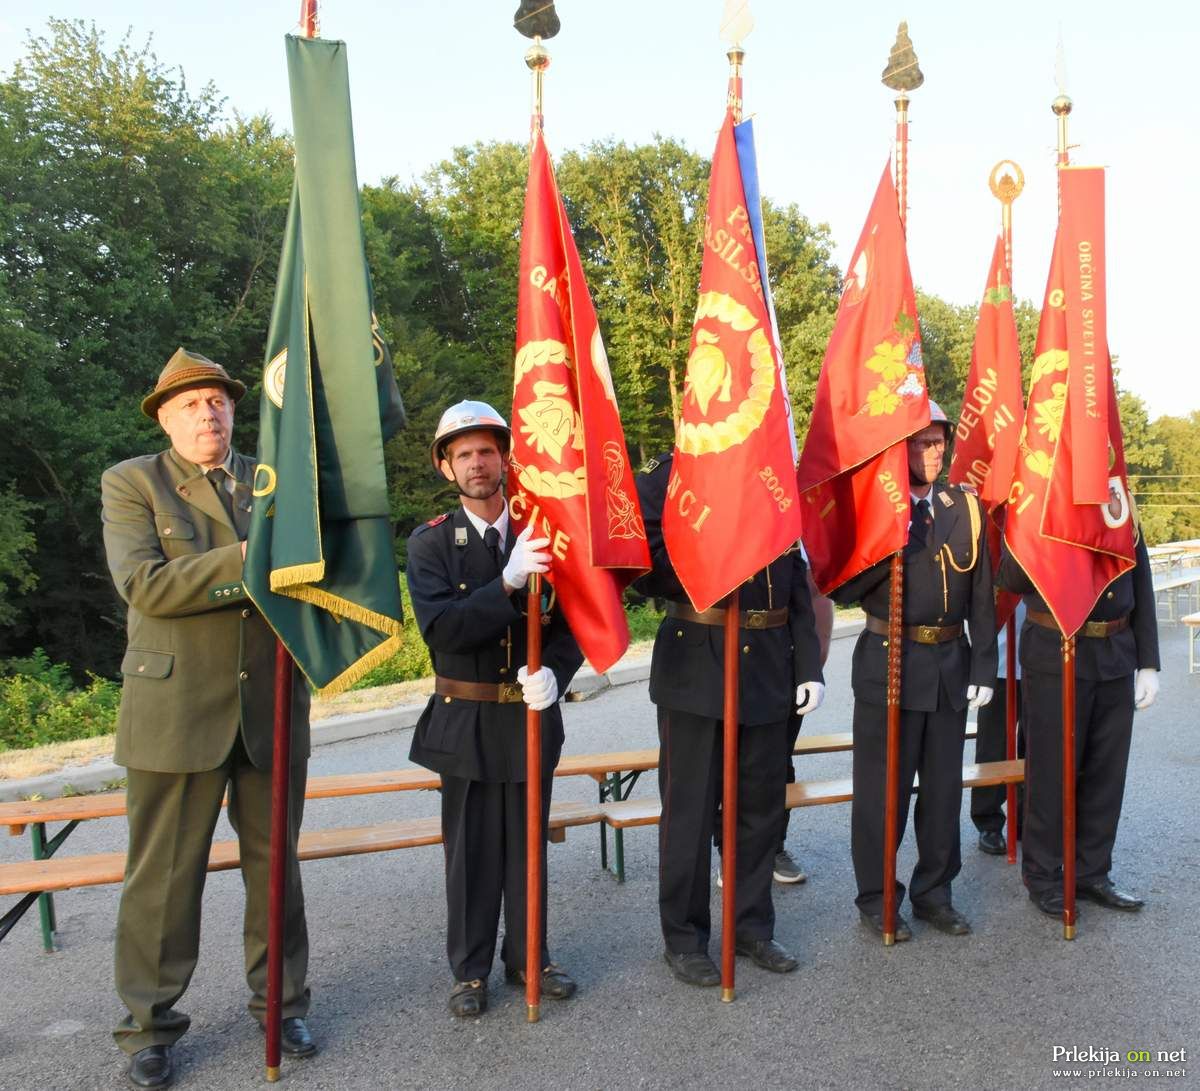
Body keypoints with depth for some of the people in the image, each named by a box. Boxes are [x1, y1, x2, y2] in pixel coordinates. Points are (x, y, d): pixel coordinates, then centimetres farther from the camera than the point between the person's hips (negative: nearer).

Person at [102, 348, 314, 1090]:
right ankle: (150, 1023, 24)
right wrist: (250, 559, -20)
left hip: (272, 709, 3)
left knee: (275, 862, 13)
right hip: (177, 712, -3)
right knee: (164, 874, 7)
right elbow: (144, 584, -14)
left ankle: (281, 1001, 29)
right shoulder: (131, 484, 0)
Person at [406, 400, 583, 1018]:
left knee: (529, 843, 14)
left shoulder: (542, 534, 0)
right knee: (471, 849, 9)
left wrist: (554, 672, -18)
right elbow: (440, 627, -18)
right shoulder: (430, 543, -4)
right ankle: (469, 970, 26)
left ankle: (528, 957, 32)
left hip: (532, 715, 2)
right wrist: (507, 584, -29)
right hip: (467, 719, -1)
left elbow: (573, 622, 2)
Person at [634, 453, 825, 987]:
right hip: (696, 668, -5)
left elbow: (799, 589, 10)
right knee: (690, 808, 6)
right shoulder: (672, 473, -5)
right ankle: (683, 938, 23)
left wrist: (809, 668, 6)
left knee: (762, 803, 14)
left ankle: (753, 926, 32)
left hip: (768, 670, 5)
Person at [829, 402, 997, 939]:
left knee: (943, 785, 13)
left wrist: (983, 668, 3)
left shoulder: (965, 507, 7)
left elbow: (981, 595, 8)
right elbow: (843, 589, -8)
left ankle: (934, 892, 29)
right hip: (889, 664, -4)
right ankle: (876, 898, 20)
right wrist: (891, 548, -20)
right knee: (883, 789, 4)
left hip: (950, 664, 4)